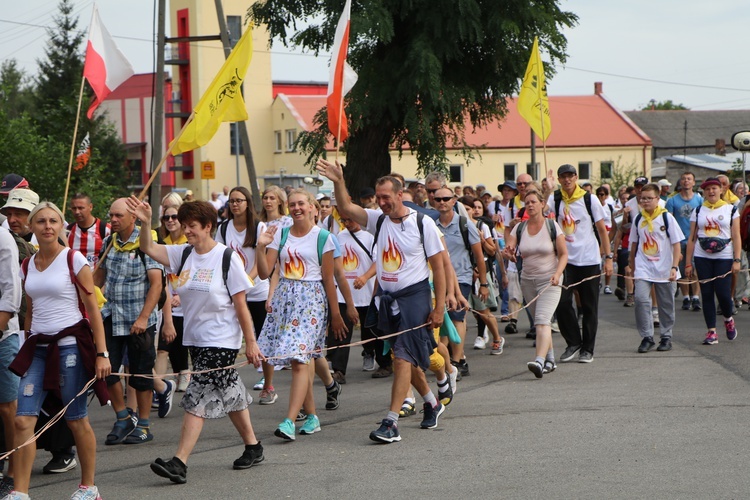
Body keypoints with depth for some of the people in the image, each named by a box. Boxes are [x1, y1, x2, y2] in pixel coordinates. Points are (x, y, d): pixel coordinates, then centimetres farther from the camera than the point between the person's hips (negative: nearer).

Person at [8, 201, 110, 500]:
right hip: (38, 347, 5)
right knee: (23, 420, -6)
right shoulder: (28, 266, 11)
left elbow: (92, 309, -6)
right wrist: (27, 348, 17)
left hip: (70, 344, -5)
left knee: (76, 420, 2)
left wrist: (101, 353, -10)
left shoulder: (73, 259, -5)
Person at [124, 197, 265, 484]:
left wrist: (251, 343, -9)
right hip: (195, 339, 6)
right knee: (229, 394, 16)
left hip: (221, 340, -6)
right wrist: (145, 223, -22)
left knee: (197, 398, -12)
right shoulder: (183, 254, 5)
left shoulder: (227, 258, -11)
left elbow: (241, 304, -10)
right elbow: (149, 249, -3)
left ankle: (179, 463, -15)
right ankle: (253, 447, 30)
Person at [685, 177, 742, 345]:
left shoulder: (731, 210, 5)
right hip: (702, 258, 2)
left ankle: (728, 320, 22)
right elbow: (692, 239, 8)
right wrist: (688, 263, 4)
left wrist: (737, 260, -8)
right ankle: (711, 332, 5)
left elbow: (736, 237, 1)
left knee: (723, 293, -9)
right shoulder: (698, 211, 9)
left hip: (724, 258, -2)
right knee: (707, 294, -1)